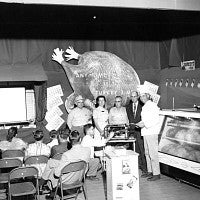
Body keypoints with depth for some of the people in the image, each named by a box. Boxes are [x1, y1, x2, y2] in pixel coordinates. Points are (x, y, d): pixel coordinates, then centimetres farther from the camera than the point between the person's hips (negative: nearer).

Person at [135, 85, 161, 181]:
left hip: (152, 133, -9)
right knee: (147, 153, 13)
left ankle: (156, 174, -3)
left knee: (153, 153, -8)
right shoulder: (144, 107, 18)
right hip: (145, 133, 9)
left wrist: (144, 124, -21)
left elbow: (156, 120, -17)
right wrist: (139, 124, 10)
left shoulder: (152, 105, -10)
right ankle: (150, 171, 22)